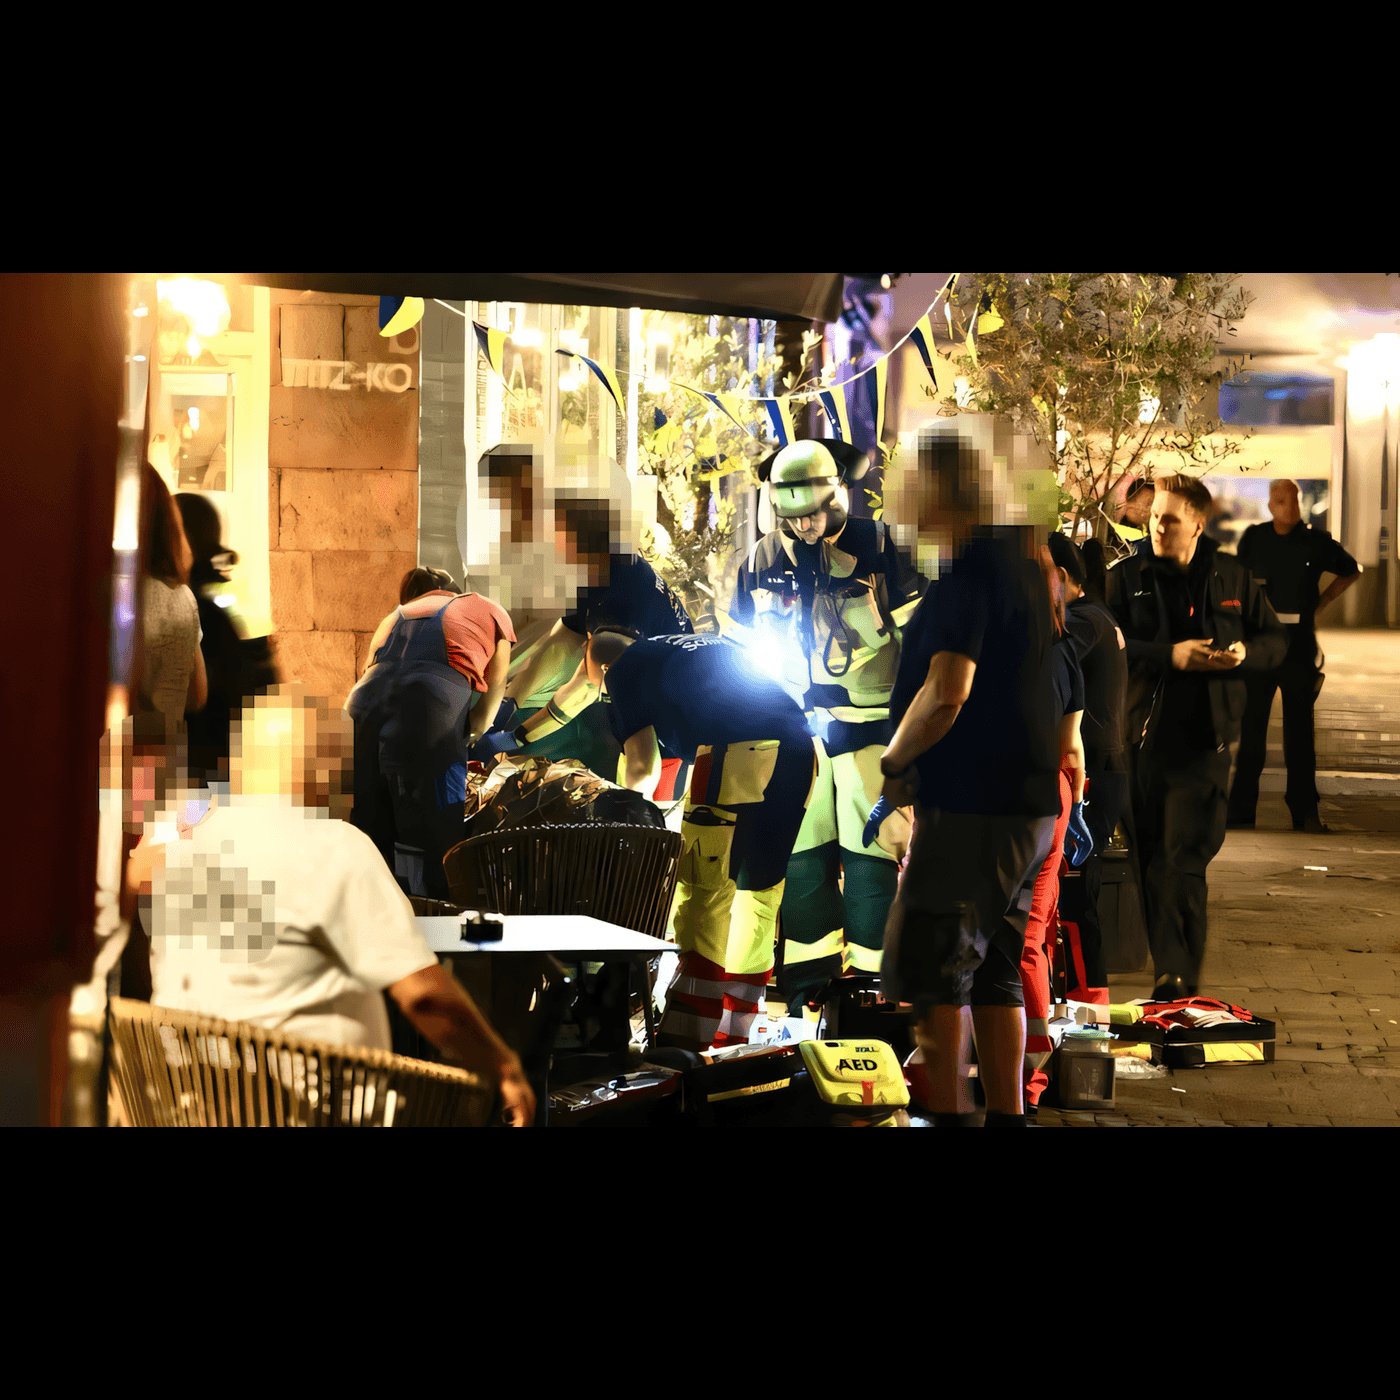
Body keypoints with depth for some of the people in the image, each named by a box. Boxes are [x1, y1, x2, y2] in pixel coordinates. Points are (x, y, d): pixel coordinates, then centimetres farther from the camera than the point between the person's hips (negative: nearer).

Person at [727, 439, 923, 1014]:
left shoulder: (878, 549, -7)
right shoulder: (761, 562, 5)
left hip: (869, 723, -3)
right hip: (795, 727, 4)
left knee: (870, 848, -5)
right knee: (801, 850, 4)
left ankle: (869, 977, 2)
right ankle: (811, 978, 13)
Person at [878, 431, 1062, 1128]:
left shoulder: (967, 577, -16)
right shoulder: (1016, 560, 14)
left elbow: (946, 694, -26)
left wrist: (894, 761, -11)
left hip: (971, 808, -10)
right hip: (1027, 804, 10)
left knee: (930, 969, -3)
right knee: (996, 973, 13)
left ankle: (947, 1112, -2)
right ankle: (1006, 1114, 15)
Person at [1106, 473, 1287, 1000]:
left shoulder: (1231, 576, 9)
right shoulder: (1126, 577, 3)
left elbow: (1276, 639, 17)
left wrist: (1246, 652, -5)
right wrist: (1170, 656, -18)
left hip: (1204, 738, -1)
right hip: (1142, 734, 1)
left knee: (1185, 862, -8)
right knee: (1151, 859, 7)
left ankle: (1178, 975, -8)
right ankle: (1172, 968, 21)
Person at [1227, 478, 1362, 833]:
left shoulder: (1316, 542, 1)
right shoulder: (1253, 538, 4)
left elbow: (1351, 571, 17)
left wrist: (1319, 604, 8)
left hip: (1299, 647, -1)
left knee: (1299, 730, 2)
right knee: (1251, 727, 1)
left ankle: (1304, 810, 8)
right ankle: (1241, 808, 5)